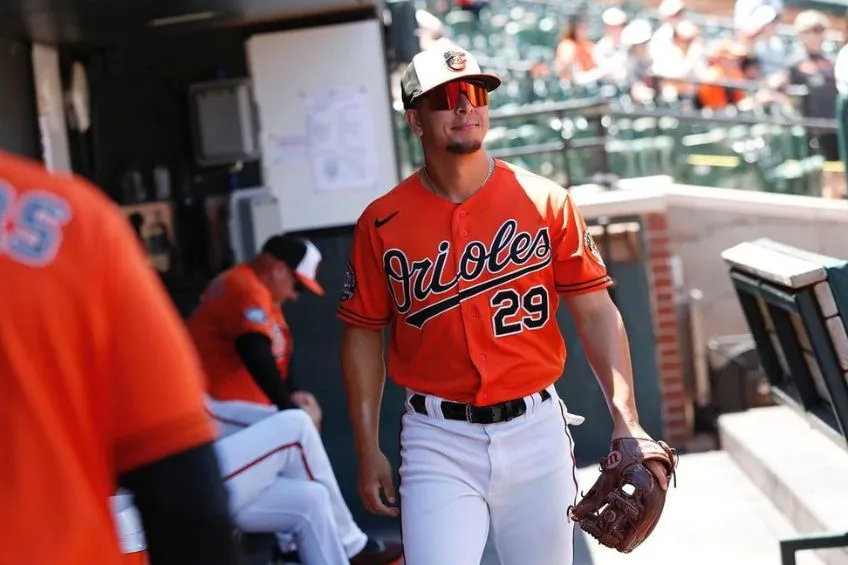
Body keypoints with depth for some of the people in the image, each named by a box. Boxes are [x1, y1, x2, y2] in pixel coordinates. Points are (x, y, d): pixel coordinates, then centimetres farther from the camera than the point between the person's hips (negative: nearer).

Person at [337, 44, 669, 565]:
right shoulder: (383, 223, -1)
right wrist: (369, 451, 3)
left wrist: (625, 419, -13)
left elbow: (596, 312, -2)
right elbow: (364, 336, 5)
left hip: (535, 430, 1)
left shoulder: (546, 202, -1)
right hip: (439, 442, -1)